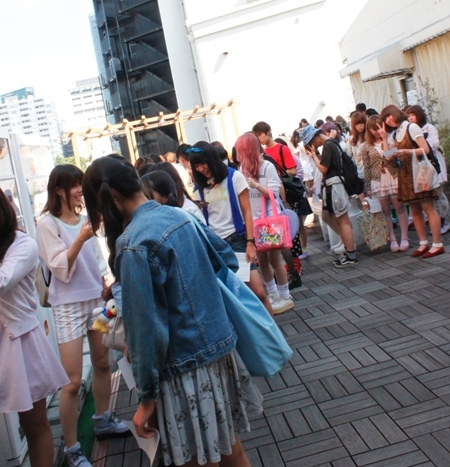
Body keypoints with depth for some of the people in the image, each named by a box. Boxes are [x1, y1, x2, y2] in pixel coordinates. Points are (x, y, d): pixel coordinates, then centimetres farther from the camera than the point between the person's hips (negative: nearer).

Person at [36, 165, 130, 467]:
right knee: (73, 381, -4)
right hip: (69, 306, -6)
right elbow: (61, 269, -17)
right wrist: (80, 239, -28)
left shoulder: (84, 218, 5)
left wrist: (107, 286, 12)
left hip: (96, 299, 6)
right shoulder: (47, 224, -10)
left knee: (103, 364, 16)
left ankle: (103, 421, 36)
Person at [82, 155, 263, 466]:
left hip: (186, 365, -8)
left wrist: (146, 397, -9)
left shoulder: (133, 245, -20)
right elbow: (228, 257, 15)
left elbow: (147, 328, -19)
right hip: (220, 345, 8)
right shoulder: (179, 215, 4)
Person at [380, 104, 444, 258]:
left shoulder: (411, 127, -5)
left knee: (428, 207, -7)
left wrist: (406, 151, -23)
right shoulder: (393, 134, 15)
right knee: (415, 211, 7)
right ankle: (423, 243, 13)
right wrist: (384, 137, 3)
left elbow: (425, 149, -12)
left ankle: (437, 244, -5)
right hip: (404, 175, 7)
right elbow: (388, 156, 5)